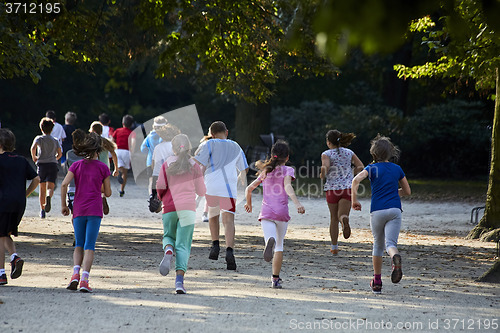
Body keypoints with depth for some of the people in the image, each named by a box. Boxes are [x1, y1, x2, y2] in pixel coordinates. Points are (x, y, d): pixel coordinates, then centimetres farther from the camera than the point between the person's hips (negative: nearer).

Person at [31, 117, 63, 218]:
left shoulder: (39, 138, 3)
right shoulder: (55, 140, 12)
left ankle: (42, 210, 13)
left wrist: (34, 157, -1)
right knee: (50, 187, -10)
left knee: (42, 189, 9)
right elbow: (60, 154, 14)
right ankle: (48, 197, -44)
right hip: (53, 165, 1)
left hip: (42, 164, -1)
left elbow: (33, 147, -16)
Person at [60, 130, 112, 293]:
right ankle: (84, 280, -13)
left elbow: (64, 184, -7)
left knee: (79, 245, 14)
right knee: (89, 246, -1)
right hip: (95, 210, -2)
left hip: (78, 210, 2)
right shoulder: (103, 168, 0)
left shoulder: (76, 165, 4)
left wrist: (63, 205, 1)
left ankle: (75, 273, -8)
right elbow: (108, 193, 3)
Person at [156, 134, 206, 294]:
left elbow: (160, 186, -2)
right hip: (188, 208, -1)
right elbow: (201, 192, 6)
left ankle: (168, 251, -15)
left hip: (169, 208, 1)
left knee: (168, 236, 22)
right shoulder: (194, 166, 3)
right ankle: (179, 279, -16)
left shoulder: (167, 164, 4)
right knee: (183, 245, -2)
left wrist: (162, 198, 19)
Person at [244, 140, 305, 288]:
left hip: (266, 212, 1)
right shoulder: (287, 170, 5)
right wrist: (297, 203, -27)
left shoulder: (266, 171, 17)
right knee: (279, 245, 16)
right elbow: (287, 186, -15)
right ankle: (276, 279, 16)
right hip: (282, 212, -1)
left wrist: (249, 204, 37)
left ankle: (270, 242, -55)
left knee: (273, 241, -16)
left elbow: (249, 189, 19)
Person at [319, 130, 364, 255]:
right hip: (348, 188, 1)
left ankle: (334, 247, 18)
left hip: (332, 188, -1)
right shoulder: (349, 153, 9)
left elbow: (325, 167, -19)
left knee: (334, 218, 13)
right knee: (342, 215, -6)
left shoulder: (326, 154, -2)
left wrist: (322, 175, 2)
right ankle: (344, 220, -46)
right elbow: (360, 167, 2)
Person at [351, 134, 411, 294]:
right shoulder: (397, 169, 11)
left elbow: (356, 180, -16)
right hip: (394, 209, 1)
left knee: (378, 245, 16)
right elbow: (407, 191, 18)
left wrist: (354, 200, -7)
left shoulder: (372, 168, 2)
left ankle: (377, 282, 20)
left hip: (377, 211, -1)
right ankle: (395, 257, -47)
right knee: (390, 243, -9)